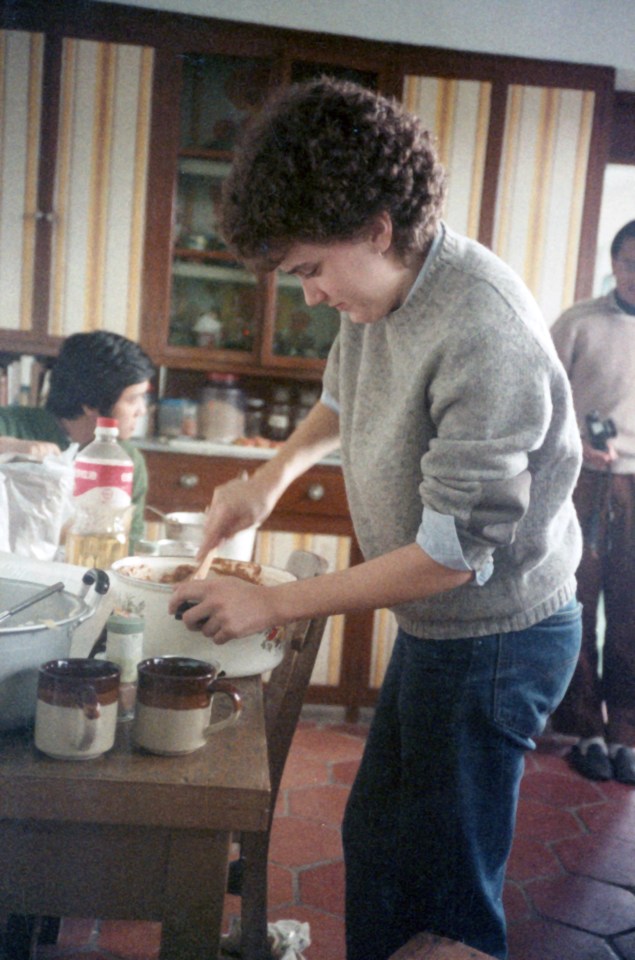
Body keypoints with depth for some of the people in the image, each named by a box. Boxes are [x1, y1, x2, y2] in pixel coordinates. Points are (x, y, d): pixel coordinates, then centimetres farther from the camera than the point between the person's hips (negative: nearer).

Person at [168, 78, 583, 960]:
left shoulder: (482, 334, -30)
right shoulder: (379, 293, -2)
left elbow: (455, 555, -27)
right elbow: (344, 397, 20)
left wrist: (278, 604, -20)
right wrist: (273, 474, 5)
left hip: (495, 640, -9)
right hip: (437, 627, 9)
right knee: (375, 841, 23)